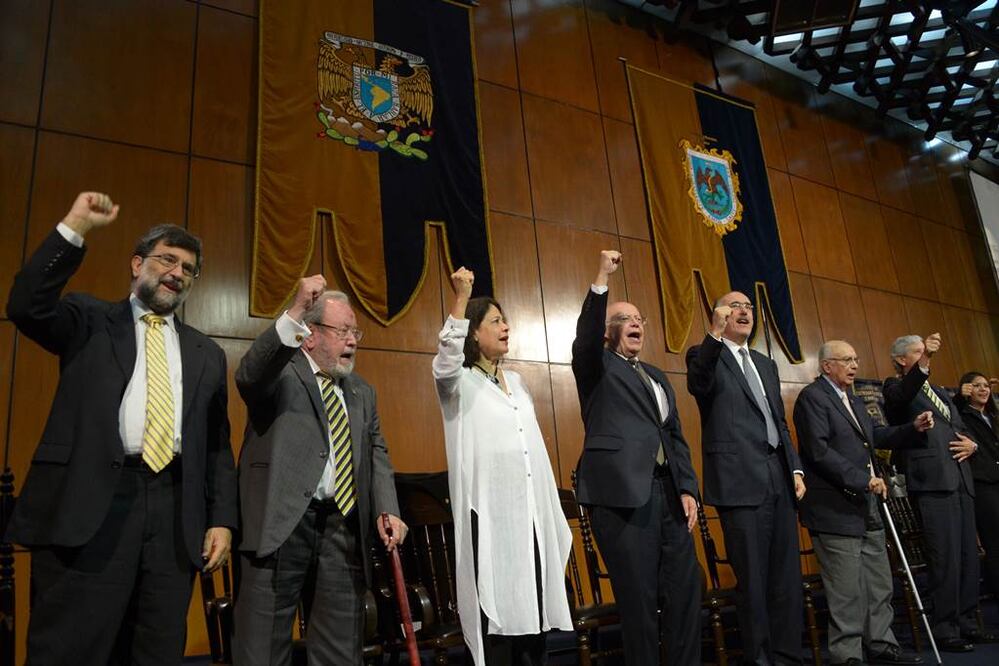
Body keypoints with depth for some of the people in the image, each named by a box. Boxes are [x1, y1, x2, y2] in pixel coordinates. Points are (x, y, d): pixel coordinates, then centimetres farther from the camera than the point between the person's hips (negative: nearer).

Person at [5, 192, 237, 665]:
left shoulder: (207, 354, 18)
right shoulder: (89, 320, 12)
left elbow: (218, 445, 14)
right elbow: (26, 307, -10)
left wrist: (221, 519, 5)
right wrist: (74, 229, -12)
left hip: (175, 511, 3)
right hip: (90, 504, -3)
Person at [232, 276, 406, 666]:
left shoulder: (362, 392, 20)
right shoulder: (280, 372, 2)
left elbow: (377, 454, 15)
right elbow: (248, 376, -22)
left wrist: (387, 510, -2)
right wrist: (295, 311, -32)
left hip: (345, 525, 5)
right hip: (282, 521, -5)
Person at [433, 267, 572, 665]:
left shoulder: (516, 382, 18)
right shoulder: (459, 382, 1)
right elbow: (446, 364, -25)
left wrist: (551, 510, 17)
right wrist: (461, 299, -29)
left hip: (531, 513, 6)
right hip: (489, 513, -5)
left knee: (532, 610, 5)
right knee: (497, 613, -4)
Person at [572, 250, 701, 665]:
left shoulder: (657, 376, 23)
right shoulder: (596, 367, 6)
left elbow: (676, 436, 19)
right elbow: (585, 336, -17)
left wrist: (687, 488, 7)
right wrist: (602, 280, -26)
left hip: (667, 491, 6)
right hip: (623, 493, -6)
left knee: (685, 589, 8)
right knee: (638, 596, -2)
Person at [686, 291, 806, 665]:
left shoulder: (766, 364, 22)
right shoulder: (706, 355, 2)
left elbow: (780, 423, 23)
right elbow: (698, 385, -22)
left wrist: (795, 468, 11)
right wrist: (715, 334, -34)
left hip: (779, 479, 7)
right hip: (740, 481, -6)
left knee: (787, 576, 10)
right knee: (752, 579, -1)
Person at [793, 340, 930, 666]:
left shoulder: (854, 400, 19)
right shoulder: (812, 397, -12)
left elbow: (874, 436, 21)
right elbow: (820, 452, -20)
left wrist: (913, 428, 7)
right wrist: (864, 480, -22)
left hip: (868, 508, 10)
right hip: (835, 511, -9)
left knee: (880, 587, 16)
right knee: (847, 592, -2)